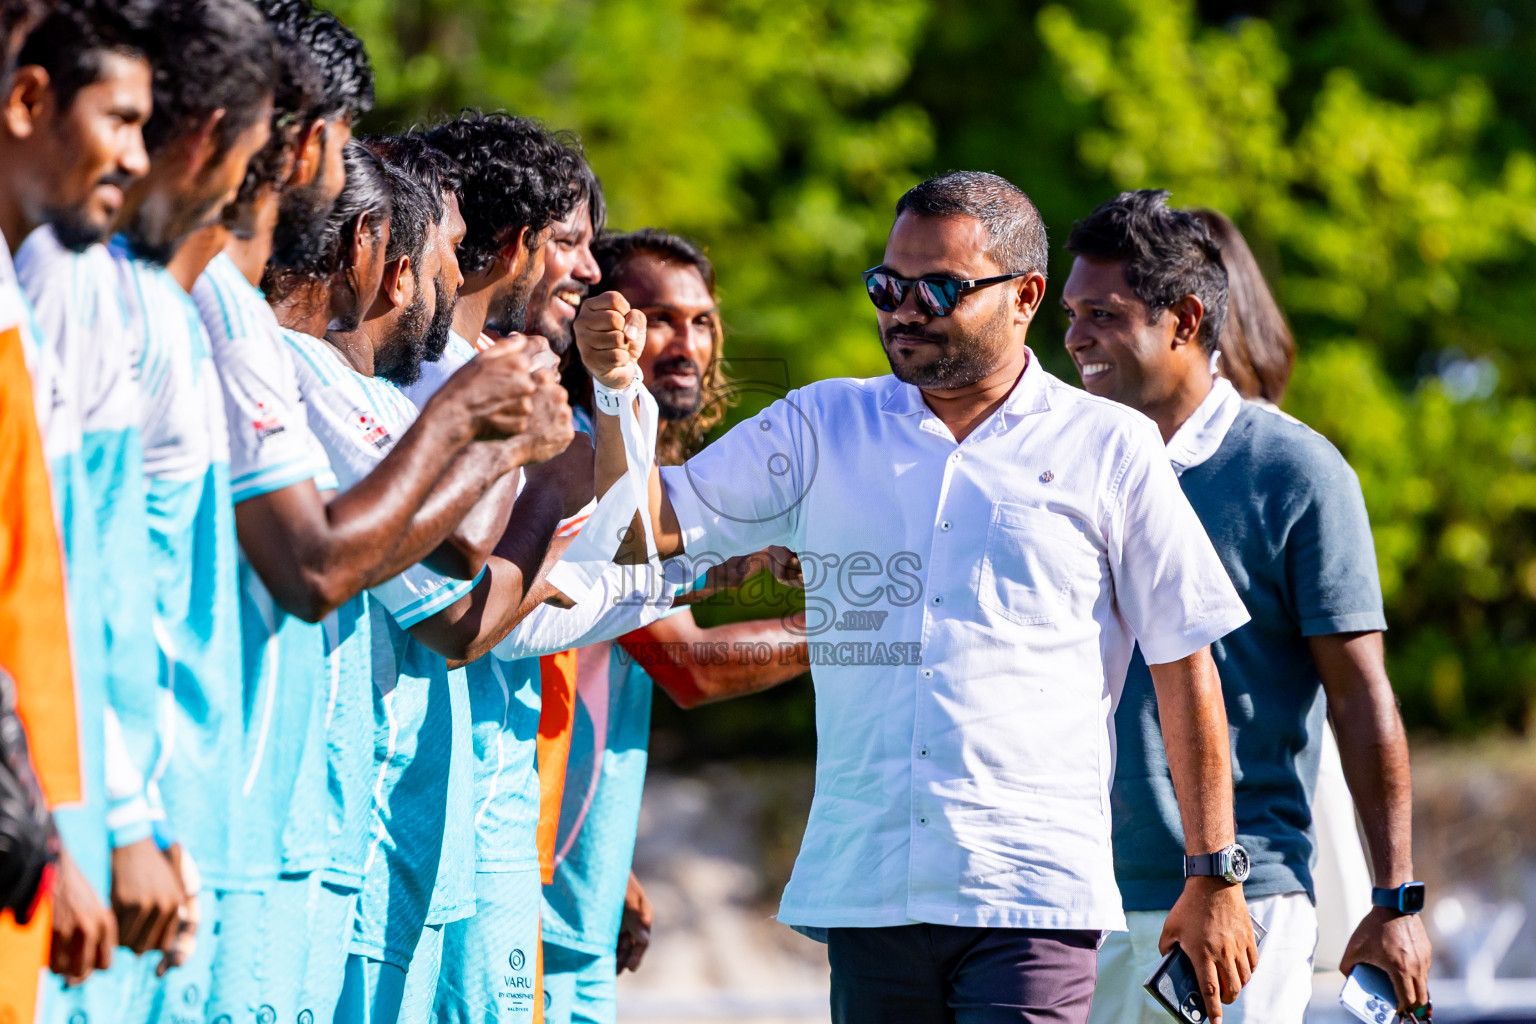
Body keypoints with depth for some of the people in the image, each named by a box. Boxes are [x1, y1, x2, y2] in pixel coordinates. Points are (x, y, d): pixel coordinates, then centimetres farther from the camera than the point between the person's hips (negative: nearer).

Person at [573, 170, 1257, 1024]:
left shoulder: (1109, 449, 4)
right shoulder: (824, 428, 12)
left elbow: (1185, 662, 6)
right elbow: (650, 526, 6)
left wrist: (1215, 877, 4)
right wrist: (618, 387, -12)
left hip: (1032, 893, -3)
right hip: (864, 888, 3)